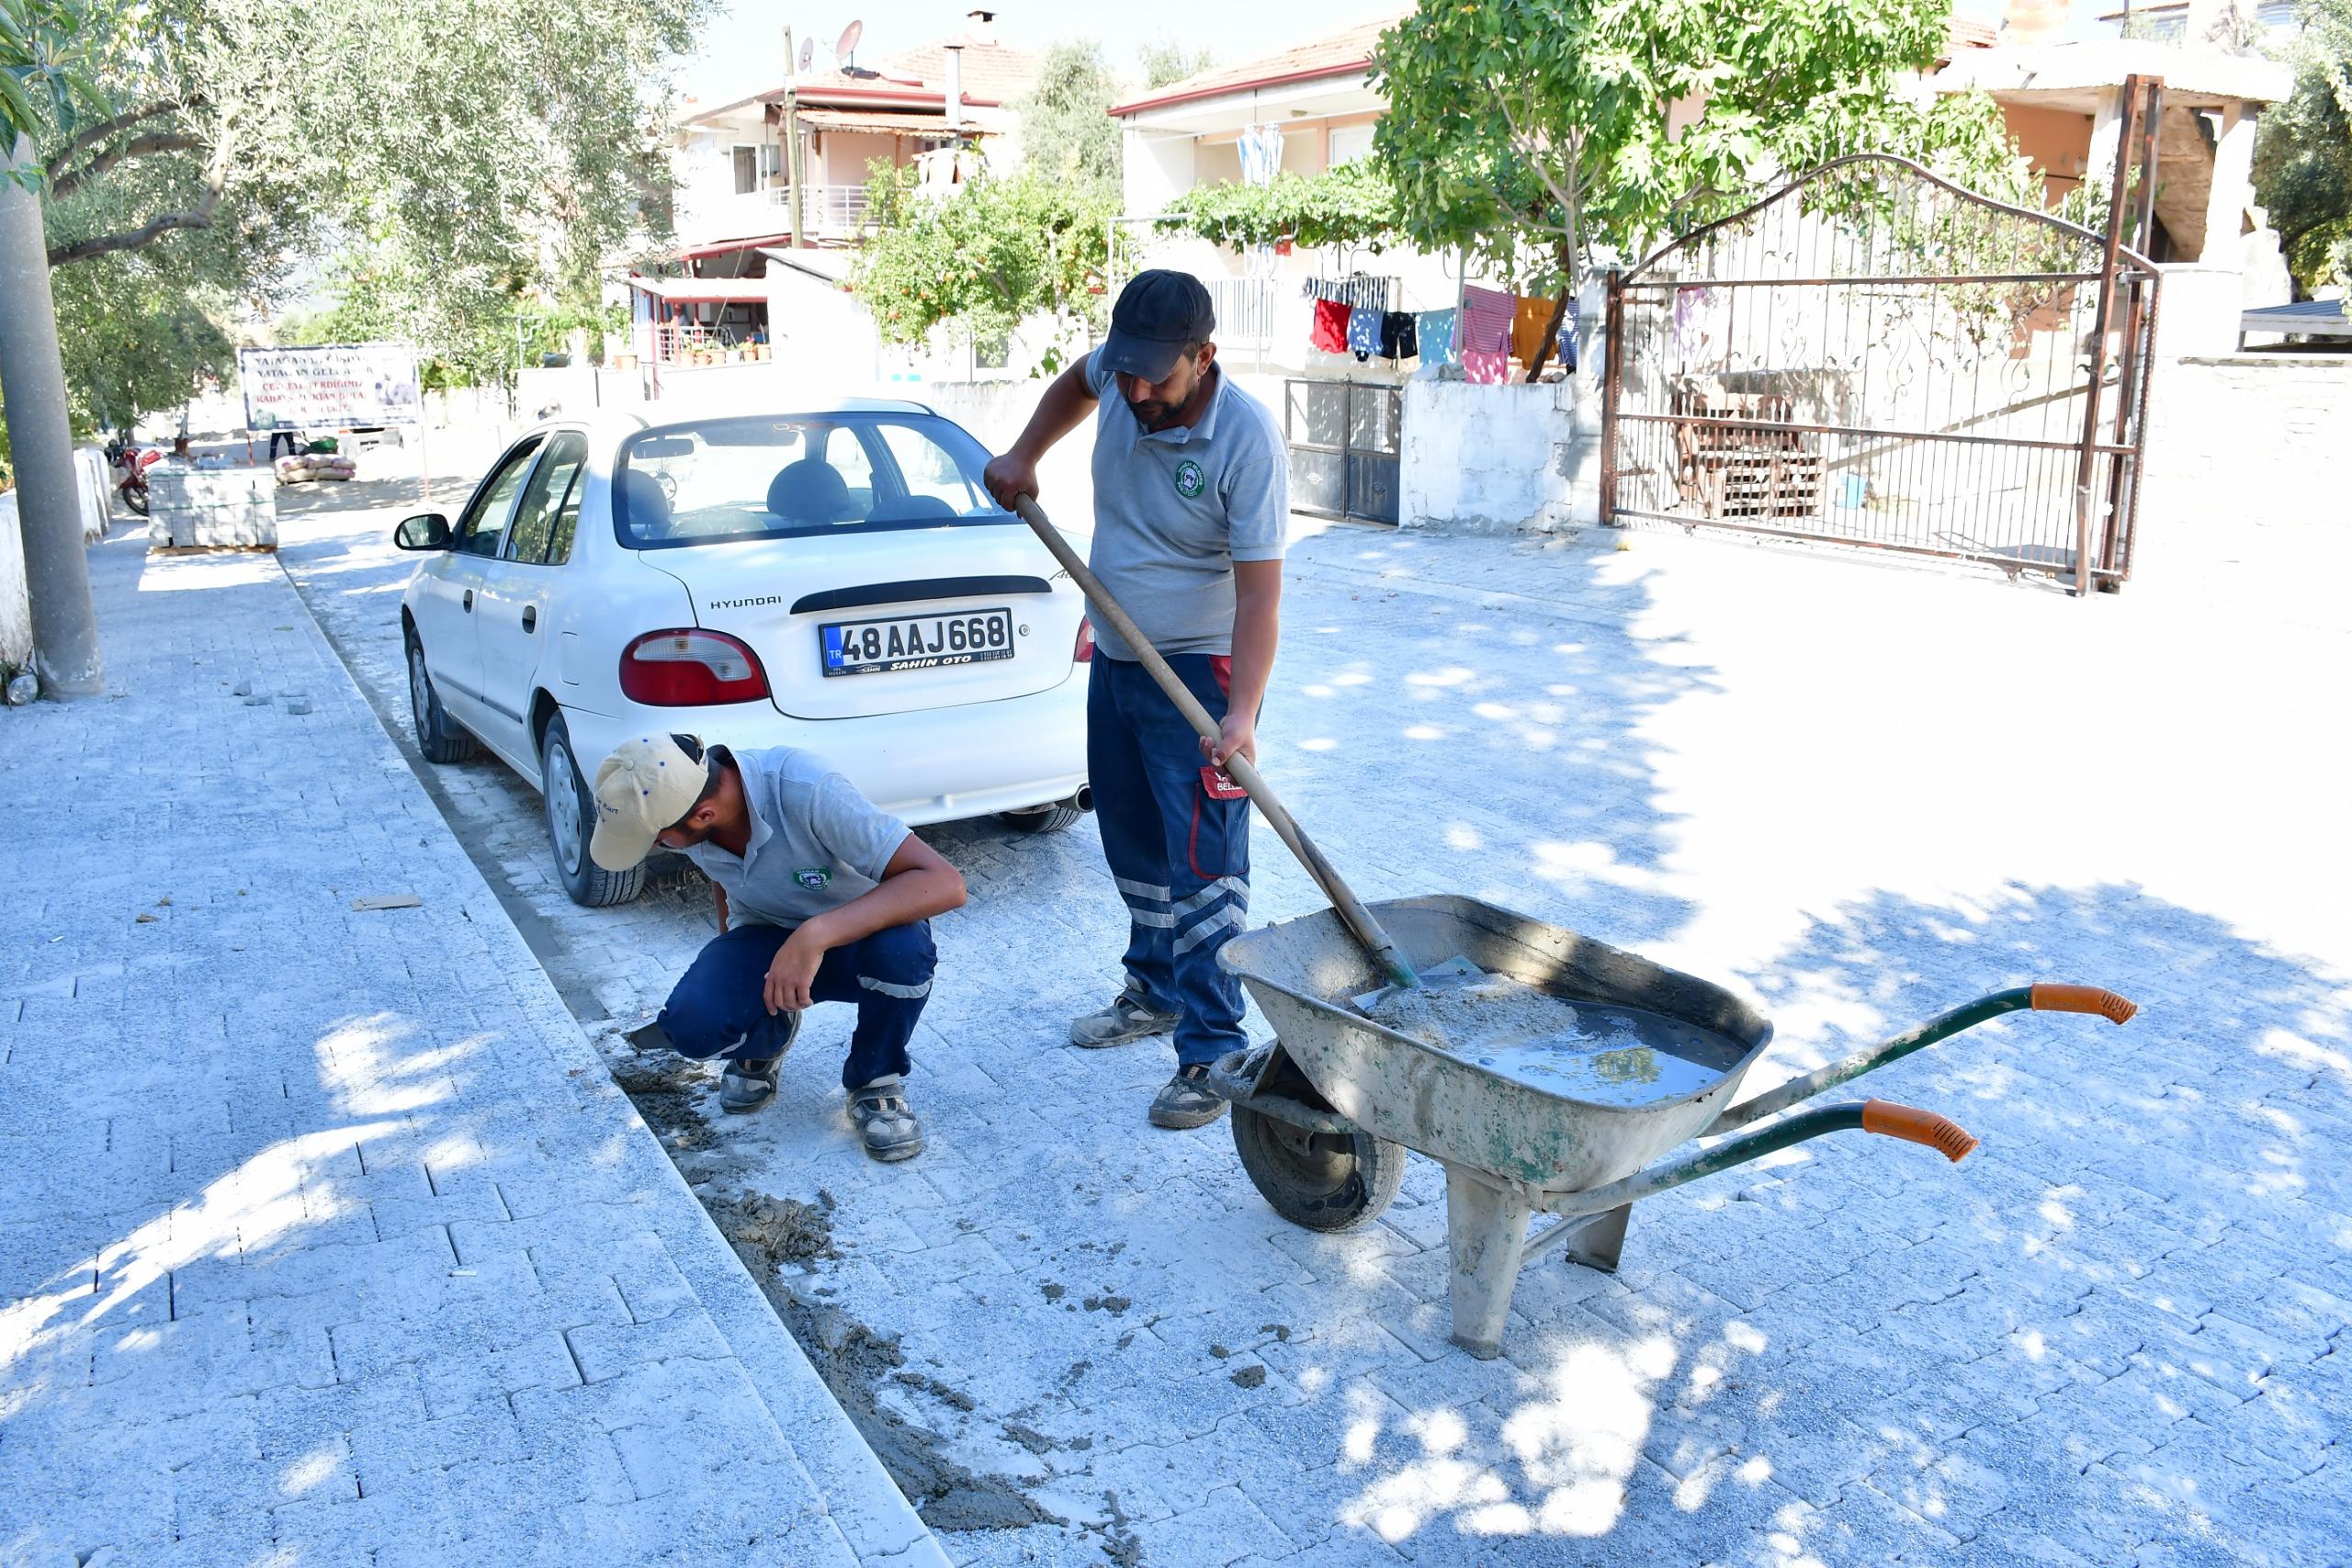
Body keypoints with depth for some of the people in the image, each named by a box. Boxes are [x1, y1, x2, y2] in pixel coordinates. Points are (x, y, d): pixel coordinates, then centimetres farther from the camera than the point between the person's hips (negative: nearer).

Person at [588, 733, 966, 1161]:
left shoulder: (807, 790, -33)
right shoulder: (667, 799, -15)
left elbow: (945, 883, -40)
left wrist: (816, 934, -47)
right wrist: (730, 963, 19)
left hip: (855, 932, -4)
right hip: (766, 940, 4)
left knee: (901, 950, -39)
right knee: (692, 1025, -27)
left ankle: (875, 1081, -8)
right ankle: (766, 1039, 10)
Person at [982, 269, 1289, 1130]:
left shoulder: (1247, 439, -24)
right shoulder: (1119, 381, -5)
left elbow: (1259, 590, -28)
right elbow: (1074, 382, 23)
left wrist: (1242, 712, -37)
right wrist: (1023, 456, 13)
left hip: (1198, 671, -7)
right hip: (1114, 658, 8)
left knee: (1203, 864, -8)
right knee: (1132, 842, 19)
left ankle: (1212, 1053, -1)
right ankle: (1156, 992, 37)